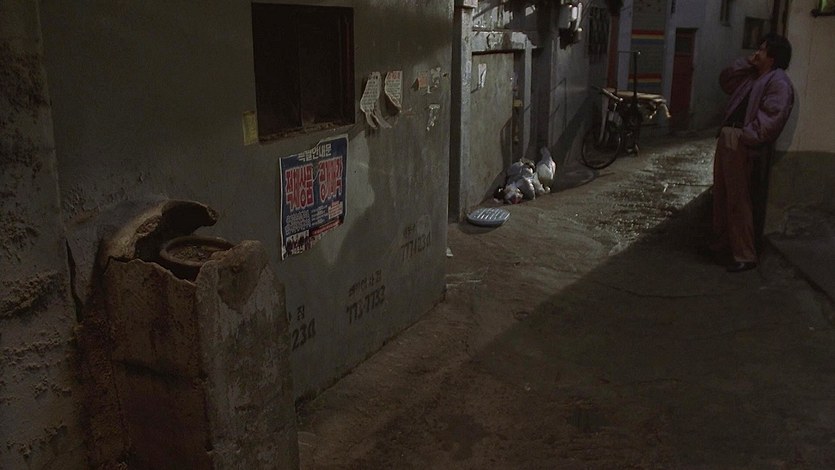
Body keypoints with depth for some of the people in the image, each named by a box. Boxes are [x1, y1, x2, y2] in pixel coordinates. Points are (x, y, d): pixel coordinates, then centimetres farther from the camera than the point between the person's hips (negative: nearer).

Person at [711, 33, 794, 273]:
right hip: (726, 139, 10)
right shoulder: (752, 76, 18)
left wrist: (746, 136, -25)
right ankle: (723, 241, 31)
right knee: (721, 196, 17)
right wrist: (746, 62, 16)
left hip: (742, 146, -10)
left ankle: (745, 256, -5)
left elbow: (772, 118, -21)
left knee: (739, 201, -10)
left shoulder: (779, 82, -11)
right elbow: (726, 81, 28)